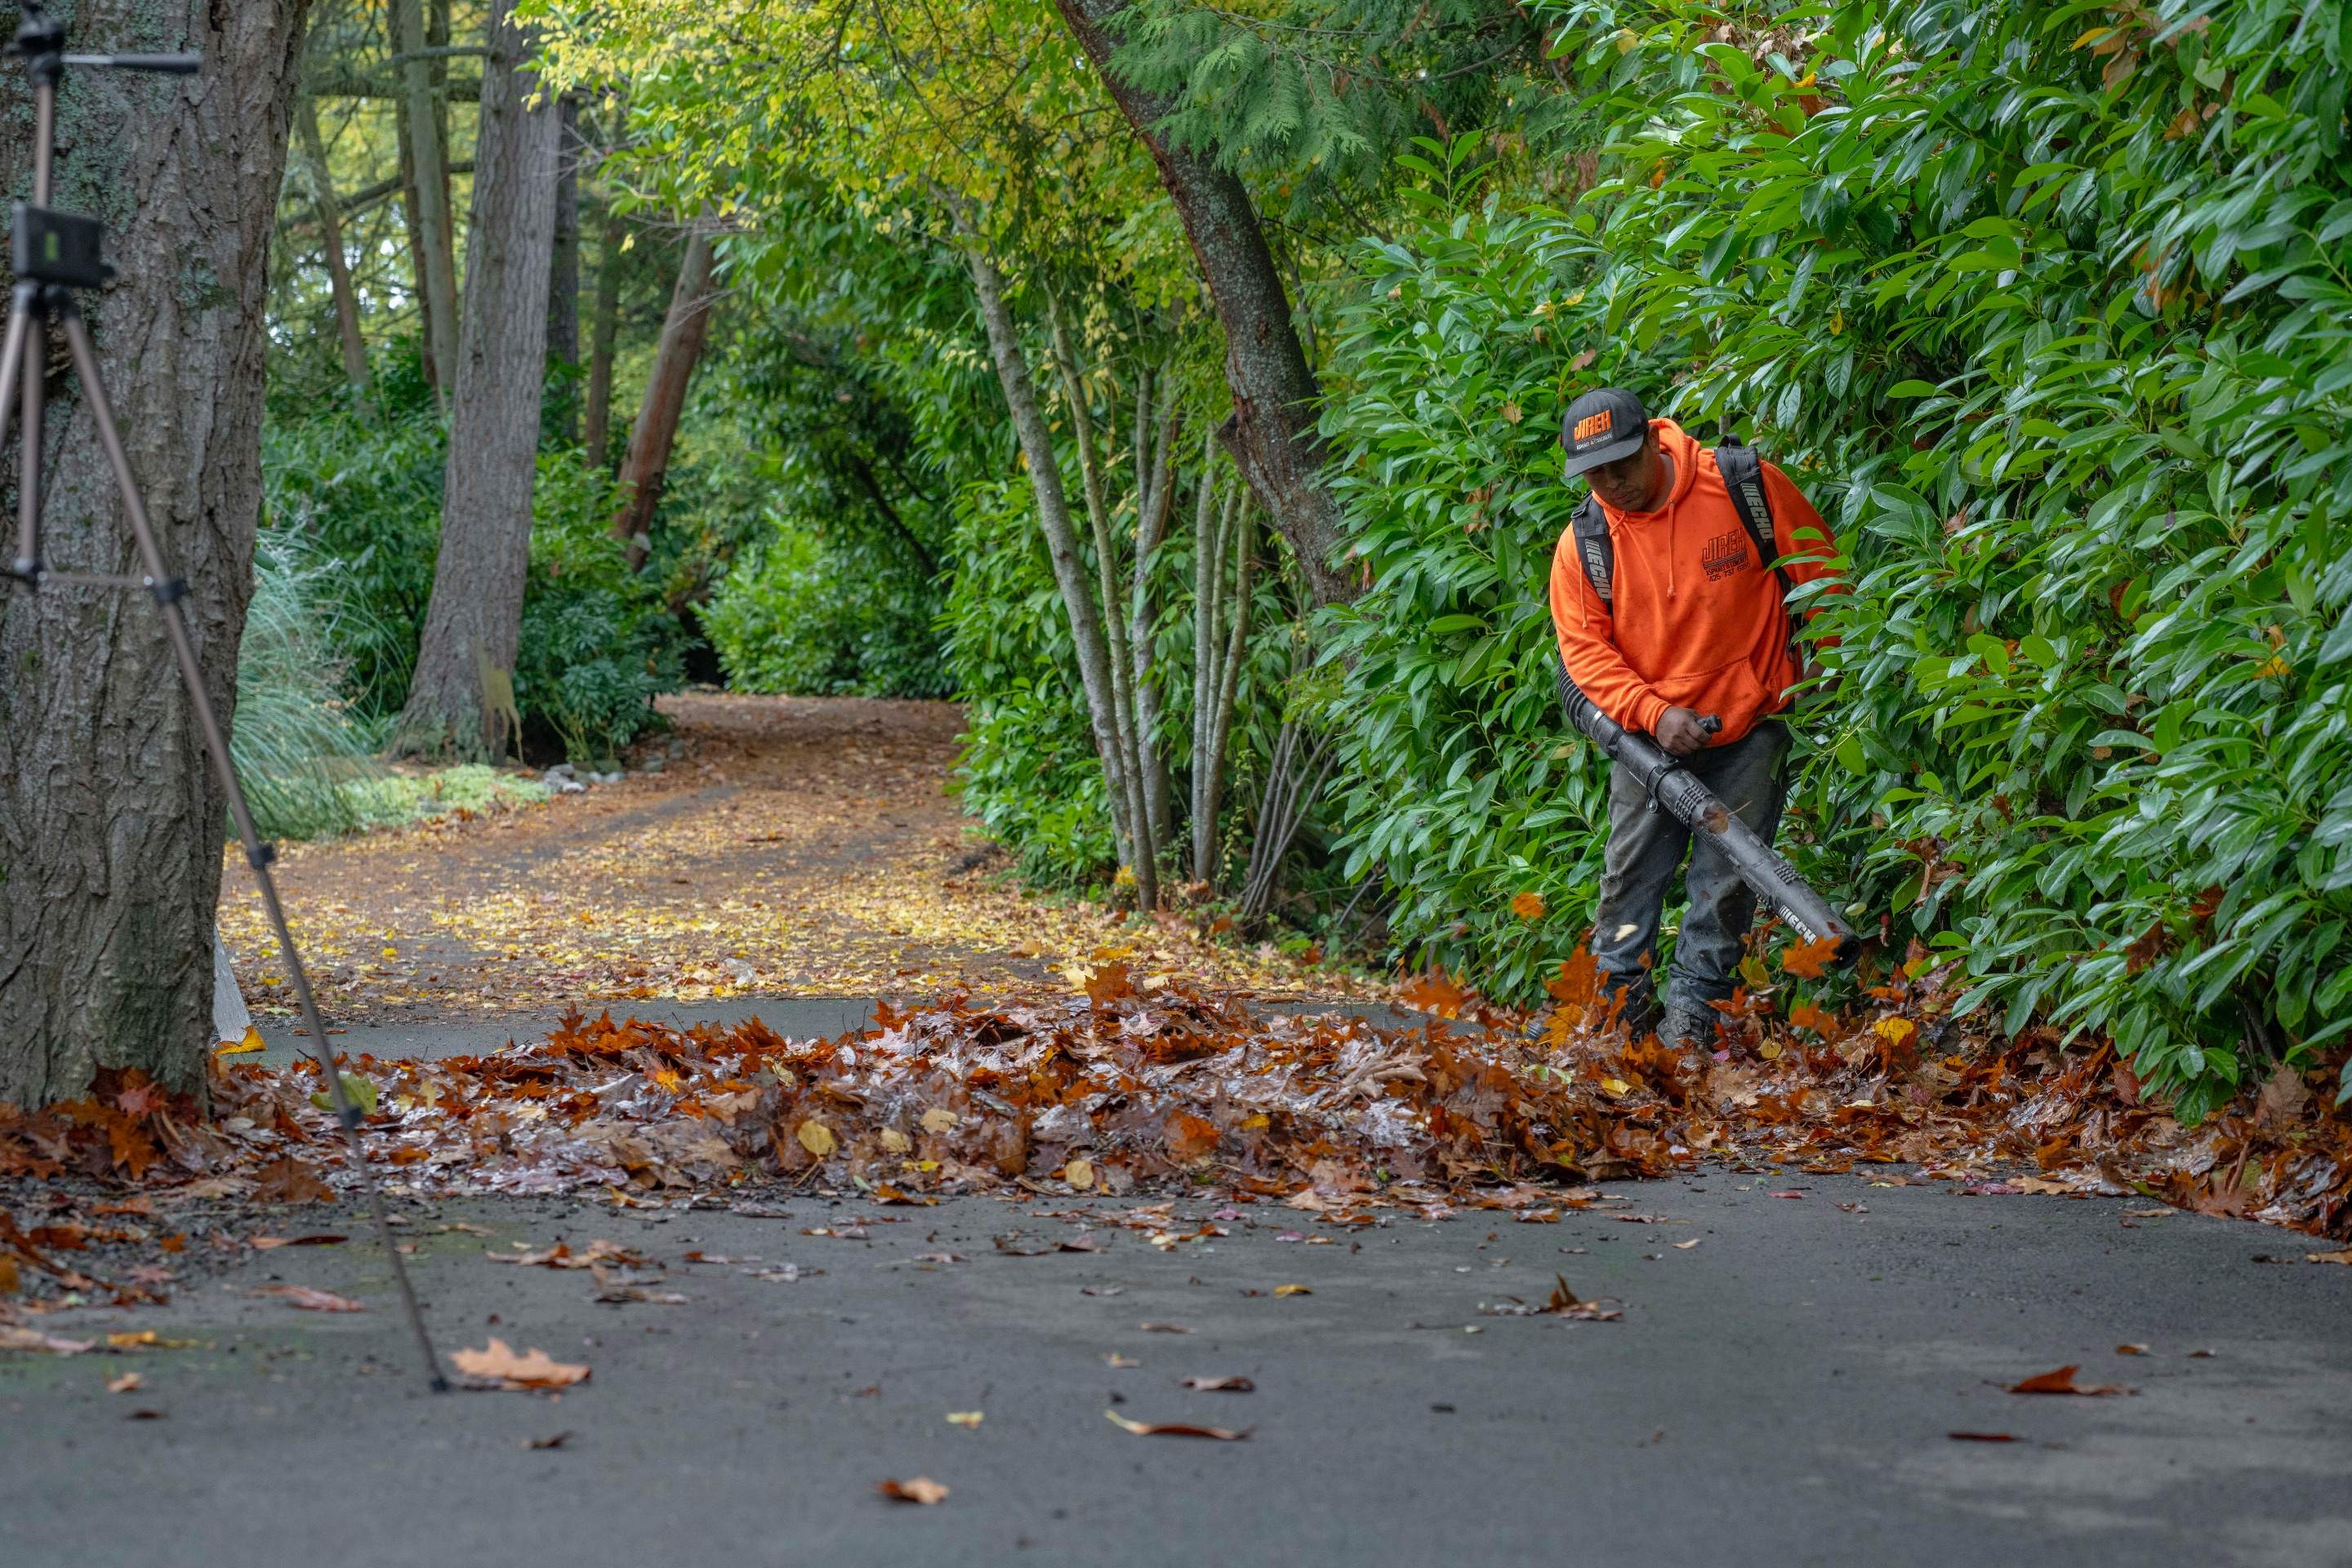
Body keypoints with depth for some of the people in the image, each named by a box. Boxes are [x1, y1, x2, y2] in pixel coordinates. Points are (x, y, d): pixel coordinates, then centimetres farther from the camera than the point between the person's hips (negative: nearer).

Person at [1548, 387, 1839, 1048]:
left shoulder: (1746, 486, -13)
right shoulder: (1583, 547, -9)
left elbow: (1819, 569, -2)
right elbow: (1584, 649, -7)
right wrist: (1654, 714, -20)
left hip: (1750, 726, -2)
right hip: (1650, 734, 2)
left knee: (1724, 879, -1)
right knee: (1630, 873, 5)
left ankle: (1691, 1012, 6)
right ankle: (1616, 999, 17)